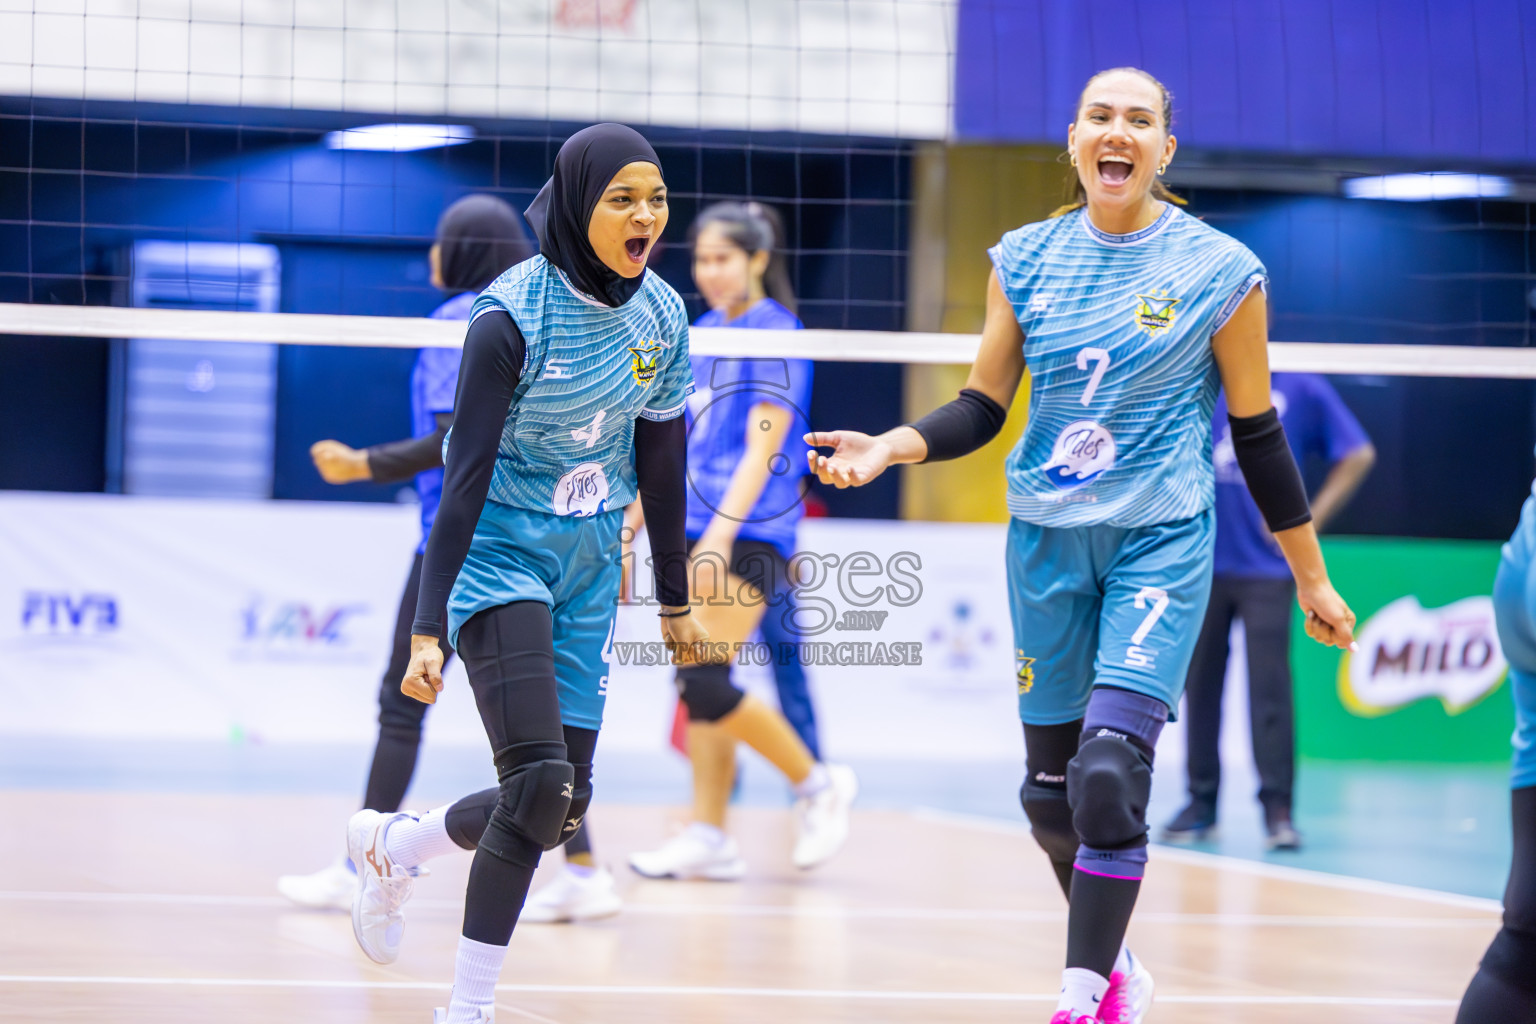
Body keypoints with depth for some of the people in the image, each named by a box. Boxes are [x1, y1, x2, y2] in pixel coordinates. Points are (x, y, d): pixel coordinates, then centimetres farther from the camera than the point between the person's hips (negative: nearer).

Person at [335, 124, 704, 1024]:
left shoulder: (661, 316, -1)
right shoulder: (512, 317, -19)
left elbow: (663, 464, 10)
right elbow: (466, 474, -20)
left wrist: (675, 601, 16)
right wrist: (428, 630, -25)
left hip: (588, 569, 6)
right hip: (499, 556, -6)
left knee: (565, 804, 3)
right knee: (539, 782, -19)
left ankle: (393, 845, 31)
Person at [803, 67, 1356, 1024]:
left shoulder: (1220, 270, -5)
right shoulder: (1024, 260, 3)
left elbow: (1258, 434, 2)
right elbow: (982, 410, 7)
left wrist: (1313, 578, 6)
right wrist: (888, 447, -11)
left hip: (1162, 543, -4)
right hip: (1048, 543, 4)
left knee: (1111, 771, -19)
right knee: (1051, 789, 9)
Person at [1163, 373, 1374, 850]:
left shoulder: (1302, 389, 1)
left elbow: (1358, 455, 4)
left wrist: (1310, 521, -3)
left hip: (1266, 566, -2)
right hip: (1201, 564, 2)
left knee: (1269, 686, -8)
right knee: (1199, 683, 6)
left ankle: (1277, 810, -4)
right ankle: (1201, 801, 16)